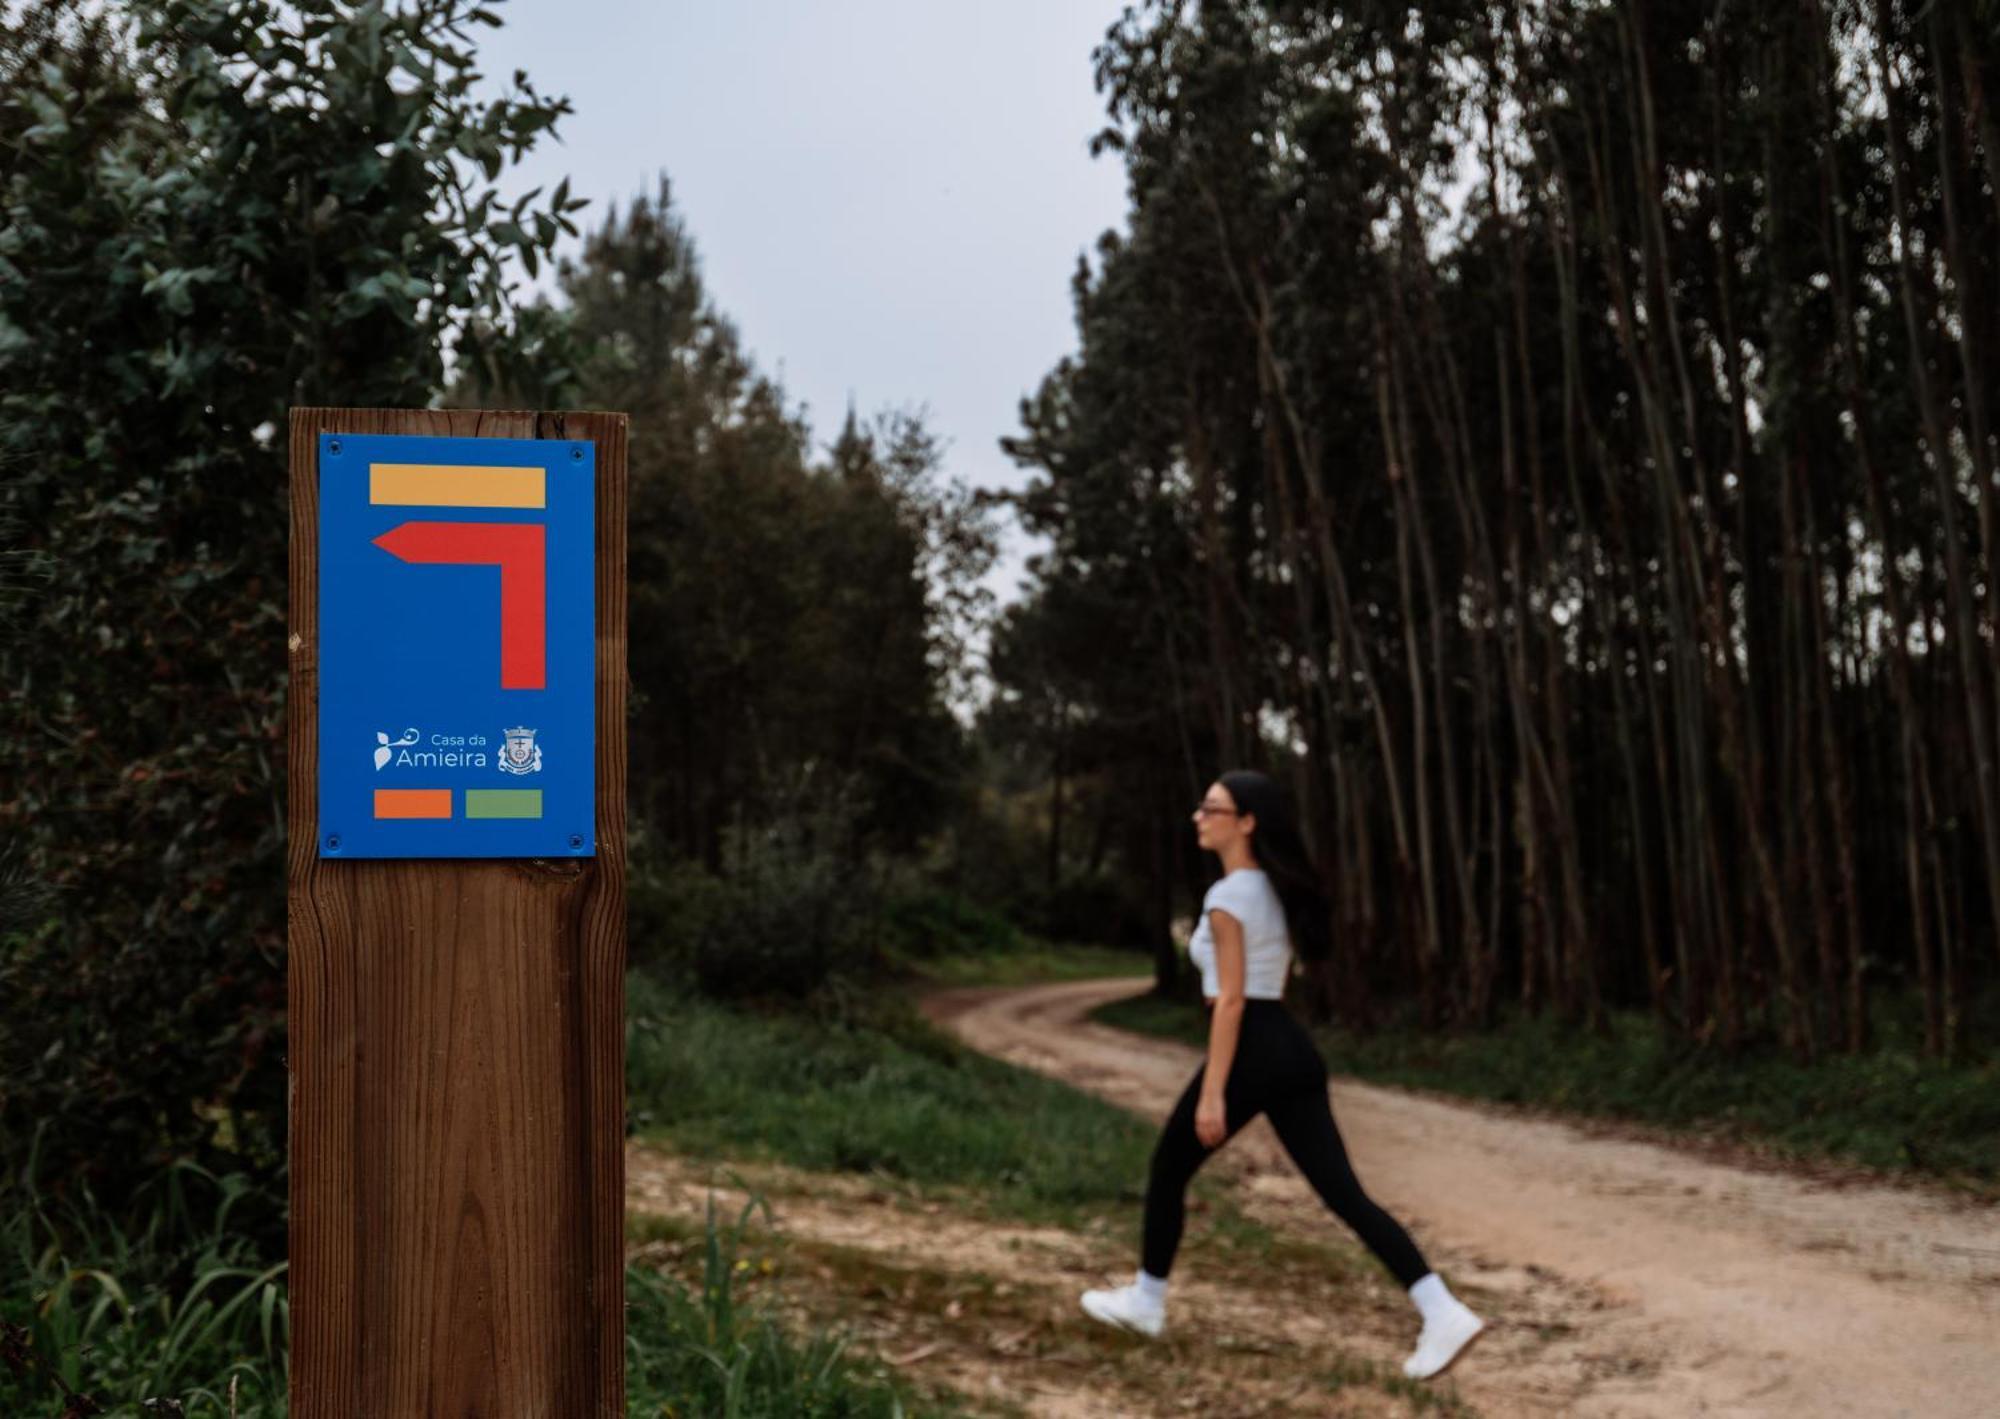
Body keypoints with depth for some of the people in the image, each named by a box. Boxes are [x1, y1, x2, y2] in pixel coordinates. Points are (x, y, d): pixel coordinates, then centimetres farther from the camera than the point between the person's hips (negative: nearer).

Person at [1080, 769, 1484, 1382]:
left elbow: (1231, 999, -17)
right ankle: (1444, 1313, -8)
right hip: (1294, 1049, 8)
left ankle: (1146, 1302, 28)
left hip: (1252, 1052, -8)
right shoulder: (1274, 889, 16)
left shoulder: (1227, 896, -12)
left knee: (1168, 1170, 14)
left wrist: (1212, 1093, -17)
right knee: (1343, 1193, 2)